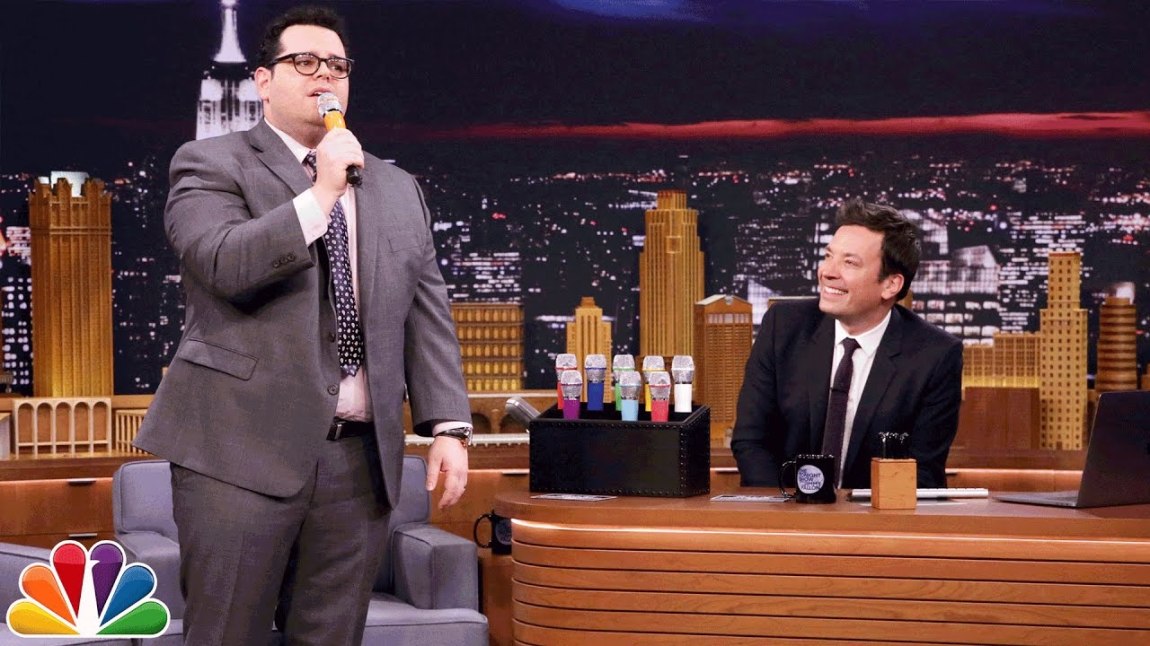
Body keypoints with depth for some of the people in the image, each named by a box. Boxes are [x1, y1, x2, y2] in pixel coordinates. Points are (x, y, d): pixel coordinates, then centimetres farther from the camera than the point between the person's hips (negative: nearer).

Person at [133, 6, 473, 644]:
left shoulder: (397, 189, 18)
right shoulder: (211, 164, 4)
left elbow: (427, 315, 14)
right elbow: (224, 264, -14)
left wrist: (447, 425, 4)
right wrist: (319, 197, -14)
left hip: (361, 456, 4)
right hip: (243, 448, -4)